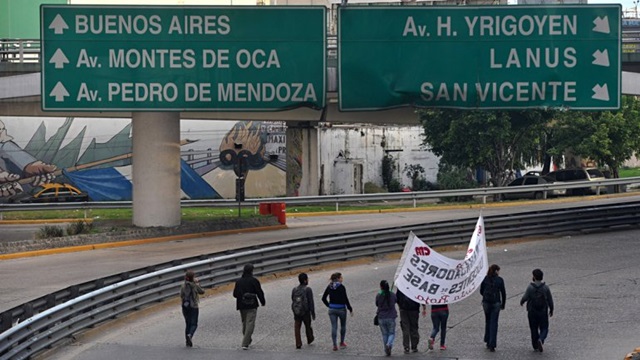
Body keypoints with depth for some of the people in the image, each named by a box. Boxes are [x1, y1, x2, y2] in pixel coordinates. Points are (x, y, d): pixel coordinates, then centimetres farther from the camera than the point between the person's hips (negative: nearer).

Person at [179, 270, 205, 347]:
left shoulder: (183, 286, -3)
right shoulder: (195, 286, -10)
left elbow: (181, 296, 0)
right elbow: (202, 292, 6)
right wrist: (197, 283, 15)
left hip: (185, 307, 3)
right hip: (193, 306, -3)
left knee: (187, 324, 14)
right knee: (194, 324, 5)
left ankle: (188, 341, 13)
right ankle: (190, 335, -24)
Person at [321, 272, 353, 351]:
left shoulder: (329, 287, 2)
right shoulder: (341, 287, -14)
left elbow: (323, 298, 6)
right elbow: (345, 299, -15)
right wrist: (350, 309, -7)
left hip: (332, 309, 4)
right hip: (341, 309, -4)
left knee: (334, 327, 4)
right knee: (343, 326, 17)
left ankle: (335, 345, -1)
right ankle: (342, 343, 24)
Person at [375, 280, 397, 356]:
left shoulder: (378, 295, -9)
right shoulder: (392, 295, -7)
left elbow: (377, 304, 3)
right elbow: (396, 301, 10)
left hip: (381, 318, 0)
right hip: (391, 318, 0)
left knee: (384, 334, 13)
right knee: (392, 333, 10)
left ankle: (386, 350, 13)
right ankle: (389, 344, -19)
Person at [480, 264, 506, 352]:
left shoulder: (485, 279, 1)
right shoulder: (500, 280, -6)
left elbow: (481, 291, 6)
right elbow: (503, 293, -3)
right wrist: (503, 304, 9)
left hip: (486, 303, 3)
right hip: (496, 303, -3)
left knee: (488, 322, 19)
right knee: (494, 323, -1)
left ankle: (488, 342, 24)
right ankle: (492, 345, -7)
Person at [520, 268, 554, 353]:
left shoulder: (530, 287, -10)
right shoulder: (545, 287, -5)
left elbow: (525, 297, -18)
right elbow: (550, 300, 0)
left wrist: (521, 302, 6)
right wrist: (551, 310, 13)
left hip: (532, 312, 0)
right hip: (543, 312, 0)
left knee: (534, 329, 13)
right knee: (544, 328, 8)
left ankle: (535, 346, 17)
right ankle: (541, 340, -20)